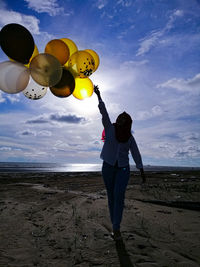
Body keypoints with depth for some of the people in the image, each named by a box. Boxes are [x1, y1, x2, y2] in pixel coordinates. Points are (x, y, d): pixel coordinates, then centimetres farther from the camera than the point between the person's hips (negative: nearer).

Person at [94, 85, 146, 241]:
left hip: (123, 169, 0)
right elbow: (104, 112, -6)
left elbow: (136, 154, 6)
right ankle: (115, 227, 17)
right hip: (108, 167, 0)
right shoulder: (110, 128, 1)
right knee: (111, 197, 5)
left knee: (119, 196, -13)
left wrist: (142, 171, 5)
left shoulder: (130, 137, 4)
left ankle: (116, 228, -5)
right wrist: (98, 96, -11)